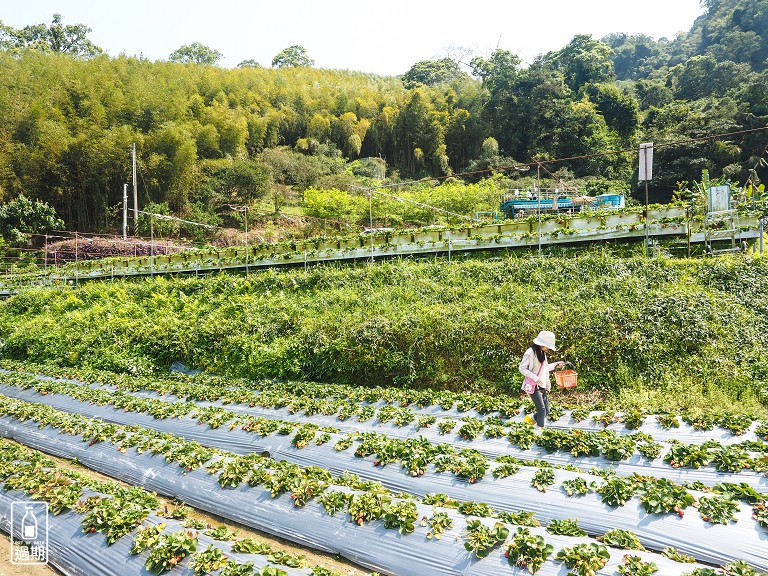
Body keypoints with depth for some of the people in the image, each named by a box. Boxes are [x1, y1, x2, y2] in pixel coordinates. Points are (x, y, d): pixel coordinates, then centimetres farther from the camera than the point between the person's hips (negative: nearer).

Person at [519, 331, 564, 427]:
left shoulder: (542, 353, 14)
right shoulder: (530, 353, -14)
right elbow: (522, 368, -15)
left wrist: (555, 365, 12)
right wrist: (535, 378, -22)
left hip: (542, 387, 8)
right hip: (534, 386, -8)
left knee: (546, 411, 8)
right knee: (542, 410, -11)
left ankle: (531, 418, 27)